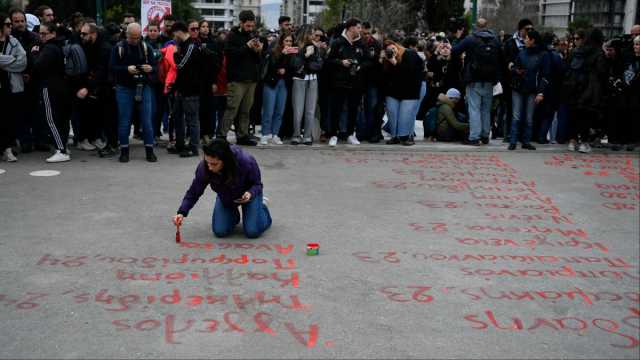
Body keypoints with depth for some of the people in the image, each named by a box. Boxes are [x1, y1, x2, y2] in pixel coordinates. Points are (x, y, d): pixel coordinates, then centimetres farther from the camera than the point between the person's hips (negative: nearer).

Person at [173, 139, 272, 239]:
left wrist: (250, 194, -42)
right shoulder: (203, 167, -32)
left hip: (248, 194, -2)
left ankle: (261, 206, 17)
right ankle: (234, 215, 23)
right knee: (220, 231, -11)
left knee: (252, 232, -15)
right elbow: (194, 192, -18)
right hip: (226, 198, 3)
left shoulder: (246, 161, -39)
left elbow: (257, 184, -21)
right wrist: (182, 212, -30)